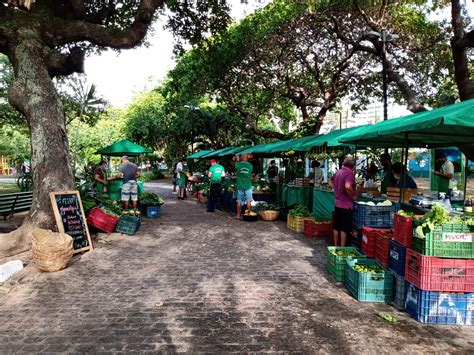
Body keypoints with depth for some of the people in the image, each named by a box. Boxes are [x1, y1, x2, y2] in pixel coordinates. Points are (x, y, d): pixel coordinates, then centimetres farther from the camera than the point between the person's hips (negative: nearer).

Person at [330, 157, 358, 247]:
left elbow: (331, 181, 26)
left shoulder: (338, 172, 8)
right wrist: (353, 195, -18)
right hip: (346, 204, -8)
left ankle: (336, 246, 23)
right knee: (345, 228, 1)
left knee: (336, 227, 14)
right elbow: (348, 187, -33)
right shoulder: (350, 173, -17)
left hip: (337, 203, 8)